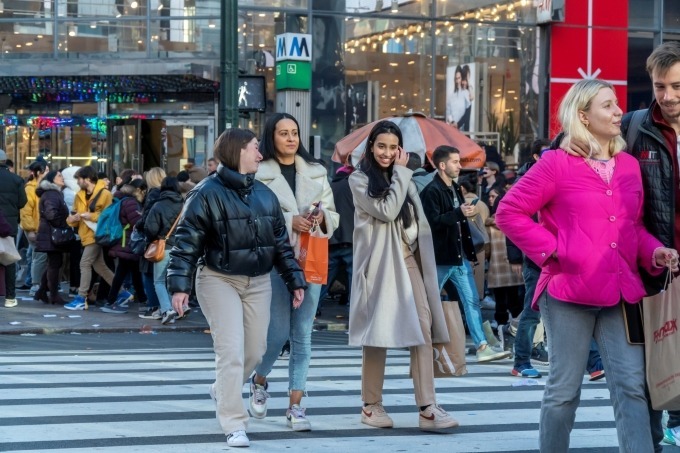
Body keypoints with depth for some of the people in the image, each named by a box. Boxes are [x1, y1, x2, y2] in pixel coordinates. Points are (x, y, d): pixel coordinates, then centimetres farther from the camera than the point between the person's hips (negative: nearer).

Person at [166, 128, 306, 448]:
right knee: (231, 350, -12)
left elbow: (281, 242, 13)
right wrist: (179, 285, -20)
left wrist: (295, 280, 11)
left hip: (258, 283, 6)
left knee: (255, 350, 10)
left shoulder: (264, 194, 8)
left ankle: (223, 390, 40)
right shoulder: (207, 193, -11)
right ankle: (234, 425, -4)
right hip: (219, 280, -6)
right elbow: (186, 241, -13)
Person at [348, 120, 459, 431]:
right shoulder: (359, 180, 0)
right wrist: (400, 172, -7)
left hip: (409, 259, 5)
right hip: (379, 262, -5)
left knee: (424, 328, -8)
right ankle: (371, 406, 12)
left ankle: (427, 409, -13)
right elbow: (386, 210, -14)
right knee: (378, 333, -1)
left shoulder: (404, 179, 19)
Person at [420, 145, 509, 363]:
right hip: (440, 257, -8)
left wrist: (470, 253, 18)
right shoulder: (432, 191, -13)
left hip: (460, 257, 8)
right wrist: (459, 213, -27)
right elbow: (433, 221, -23)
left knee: (472, 300, 3)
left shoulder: (455, 189, 15)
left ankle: (482, 347, 2)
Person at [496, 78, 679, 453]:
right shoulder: (557, 164, -3)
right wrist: (552, 250, -8)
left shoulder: (630, 166, 13)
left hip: (620, 293, 5)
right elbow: (509, 213, -2)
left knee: (631, 386, -4)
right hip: (569, 294, -4)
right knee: (564, 389, 4)